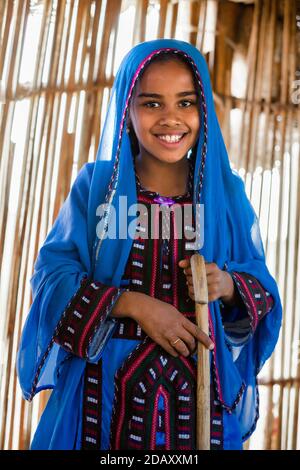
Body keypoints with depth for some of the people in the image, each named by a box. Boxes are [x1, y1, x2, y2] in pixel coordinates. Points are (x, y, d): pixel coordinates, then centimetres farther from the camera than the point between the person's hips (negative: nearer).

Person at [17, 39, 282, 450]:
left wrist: (228, 286, -17)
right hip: (107, 388, -1)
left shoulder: (226, 192, 2)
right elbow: (52, 277, -7)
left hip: (200, 391, 2)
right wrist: (134, 304, -20)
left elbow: (263, 287, 5)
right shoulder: (96, 185, -2)